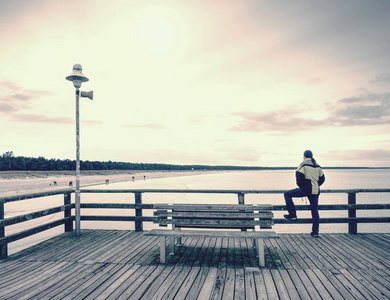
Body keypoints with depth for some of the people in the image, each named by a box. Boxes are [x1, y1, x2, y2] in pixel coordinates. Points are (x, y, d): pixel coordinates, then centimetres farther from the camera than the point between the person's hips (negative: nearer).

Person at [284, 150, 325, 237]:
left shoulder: (304, 164, -4)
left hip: (306, 189, -6)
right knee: (315, 211, 9)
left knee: (287, 194, 7)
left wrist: (300, 185, 2)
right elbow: (322, 179, 20)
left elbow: (299, 176, -14)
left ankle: (292, 215, 3)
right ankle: (315, 231, 11)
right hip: (315, 191, 7)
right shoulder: (317, 166, 16)